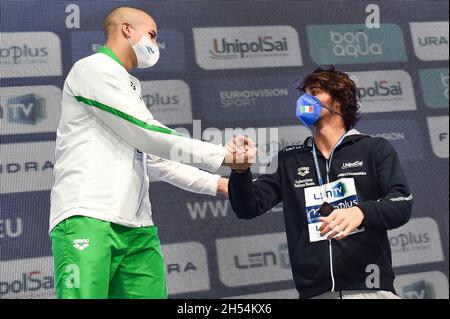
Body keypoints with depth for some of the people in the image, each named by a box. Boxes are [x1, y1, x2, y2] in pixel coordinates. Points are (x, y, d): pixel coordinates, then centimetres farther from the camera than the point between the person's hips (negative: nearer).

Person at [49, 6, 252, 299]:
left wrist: (218, 184, 24)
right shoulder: (93, 69, 0)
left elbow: (157, 159, 30)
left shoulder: (129, 89, 29)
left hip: (138, 229, 9)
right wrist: (223, 156, -3)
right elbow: (149, 136, -7)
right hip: (87, 219, -9)